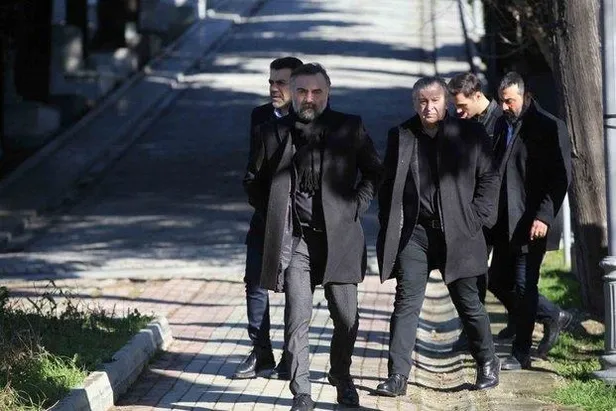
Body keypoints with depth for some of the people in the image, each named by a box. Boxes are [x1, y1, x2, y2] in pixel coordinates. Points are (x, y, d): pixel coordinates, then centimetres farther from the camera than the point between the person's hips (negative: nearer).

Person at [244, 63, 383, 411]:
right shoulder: (274, 133, 5)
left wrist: (356, 208, 3)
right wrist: (273, 214, 7)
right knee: (297, 319, -6)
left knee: (347, 317, 4)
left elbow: (374, 172, 13)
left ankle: (341, 375, 30)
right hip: (294, 239, 0)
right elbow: (255, 182, 17)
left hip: (338, 237, 0)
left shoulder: (350, 128, 4)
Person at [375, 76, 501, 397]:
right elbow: (387, 185, 12)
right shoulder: (400, 136, 8)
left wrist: (477, 219, -4)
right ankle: (397, 376, -5)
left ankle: (488, 364, 26)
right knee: (406, 303, -4)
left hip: (456, 234, -1)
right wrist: (388, 226, 4)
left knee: (468, 302, 6)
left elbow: (489, 178, 5)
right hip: (412, 232, 1)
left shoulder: (470, 134, 2)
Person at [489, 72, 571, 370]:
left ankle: (521, 354, 4)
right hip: (504, 223, 8)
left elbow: (562, 176, -12)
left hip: (531, 224, -8)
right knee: (499, 283, 9)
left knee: (523, 286, -5)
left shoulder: (549, 127, -9)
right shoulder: (501, 126, 13)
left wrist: (544, 217, -20)